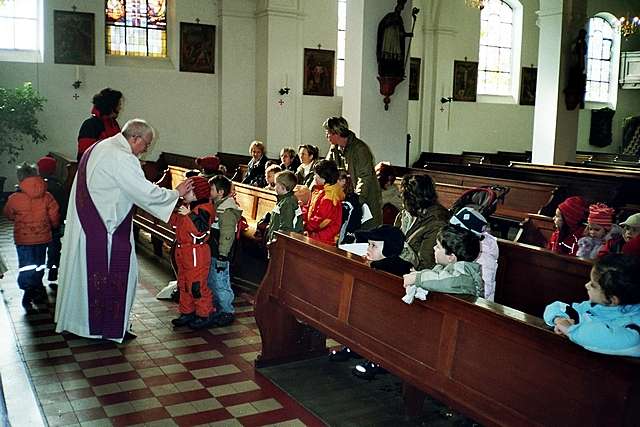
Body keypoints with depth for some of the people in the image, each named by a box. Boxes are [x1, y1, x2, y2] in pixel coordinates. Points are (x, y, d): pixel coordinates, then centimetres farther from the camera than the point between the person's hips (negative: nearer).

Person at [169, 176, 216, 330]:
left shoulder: (203, 209, -17)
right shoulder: (187, 206, 12)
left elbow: (201, 228, -31)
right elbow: (174, 223, 20)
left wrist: (189, 215, -35)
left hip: (196, 253, -10)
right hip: (183, 251, 10)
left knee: (196, 286, -4)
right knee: (183, 284, 17)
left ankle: (205, 315, 8)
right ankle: (187, 312, 28)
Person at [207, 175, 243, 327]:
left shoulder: (228, 211, -20)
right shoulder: (216, 205, 11)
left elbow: (227, 236, -23)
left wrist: (222, 257, -22)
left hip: (220, 255, -10)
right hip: (211, 253, 10)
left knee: (221, 284, -2)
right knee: (211, 283, 18)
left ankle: (228, 312, 10)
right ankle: (219, 309, 31)